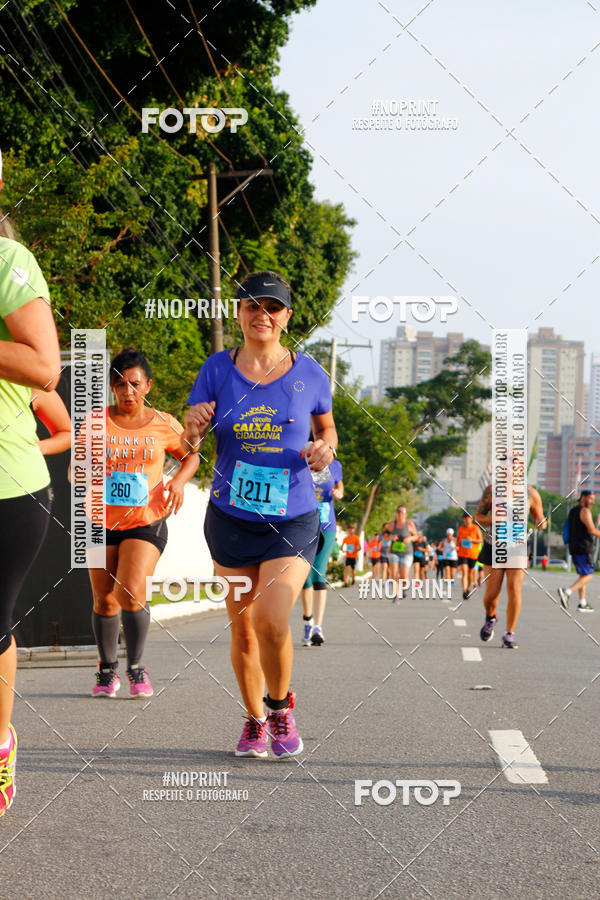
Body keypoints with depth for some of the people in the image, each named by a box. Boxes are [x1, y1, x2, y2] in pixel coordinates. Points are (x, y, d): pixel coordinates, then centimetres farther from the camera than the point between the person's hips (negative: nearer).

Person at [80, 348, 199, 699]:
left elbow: (191, 455, 17)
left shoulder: (163, 424, 0)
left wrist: (179, 481, -3)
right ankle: (108, 669, 28)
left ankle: (137, 668, 0)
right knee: (105, 601, 7)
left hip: (146, 523, -1)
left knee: (131, 592, -19)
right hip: (101, 523, 2)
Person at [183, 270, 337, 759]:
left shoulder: (308, 373, -1)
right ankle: (254, 720, 29)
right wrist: (193, 430, -26)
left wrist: (325, 449, -7)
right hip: (231, 518, 2)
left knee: (272, 622, -18)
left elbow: (326, 426, 16)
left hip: (293, 519, -2)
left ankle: (281, 707, 8)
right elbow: (187, 446, -3)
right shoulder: (217, 370, -1)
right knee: (242, 627, 8)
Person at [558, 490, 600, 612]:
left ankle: (582, 603, 11)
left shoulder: (572, 511, 17)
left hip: (573, 547, 9)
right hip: (584, 549, -9)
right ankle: (567, 592, -23)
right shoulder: (585, 511, -11)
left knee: (582, 575, 14)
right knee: (588, 576, -7)